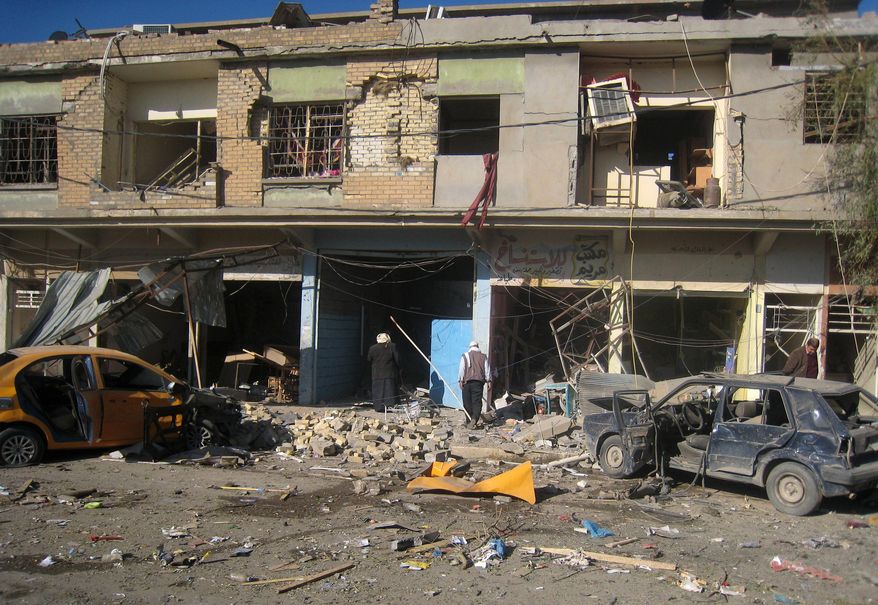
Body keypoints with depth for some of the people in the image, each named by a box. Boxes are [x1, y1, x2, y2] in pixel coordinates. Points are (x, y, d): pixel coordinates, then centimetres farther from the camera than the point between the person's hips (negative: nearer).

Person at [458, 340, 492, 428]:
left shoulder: (465, 356, 6)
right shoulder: (483, 356, 11)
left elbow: (461, 369, -1)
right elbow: (487, 369, 7)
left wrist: (460, 380, -3)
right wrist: (488, 380, 8)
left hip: (467, 381, -1)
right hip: (479, 381, 1)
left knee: (467, 402, 6)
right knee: (477, 402, -2)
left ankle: (470, 420, 8)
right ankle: (474, 419, -23)